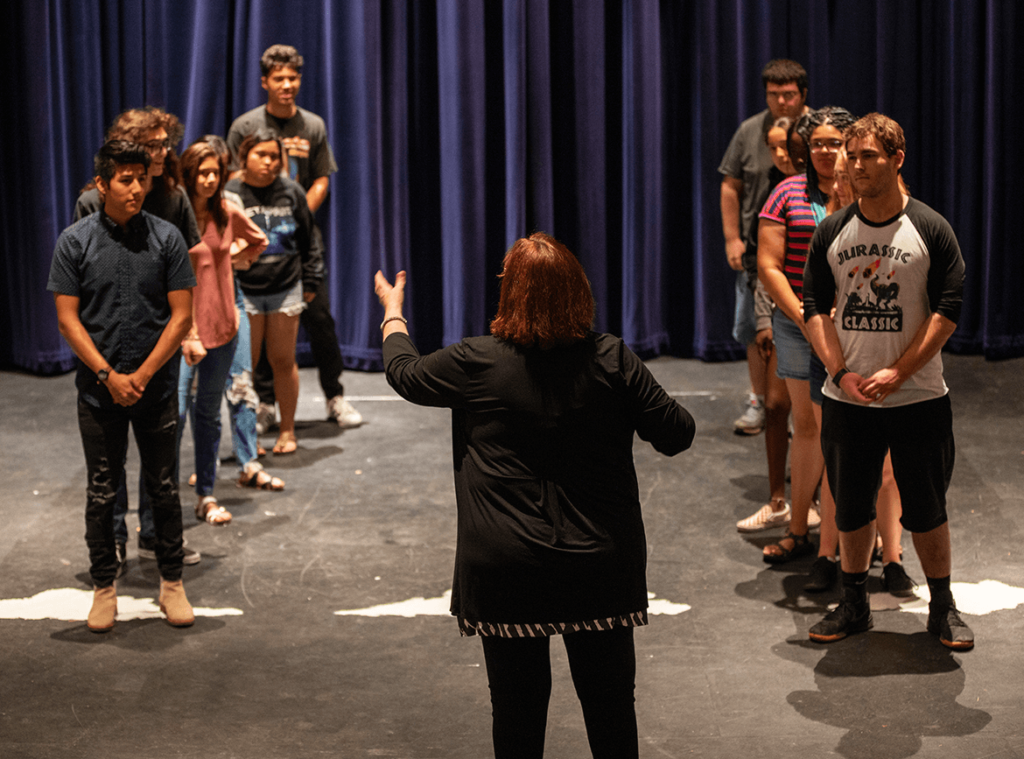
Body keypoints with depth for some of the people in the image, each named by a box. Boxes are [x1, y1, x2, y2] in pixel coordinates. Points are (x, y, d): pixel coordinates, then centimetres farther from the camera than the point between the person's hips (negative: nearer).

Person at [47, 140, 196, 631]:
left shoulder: (166, 238, -2)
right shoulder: (75, 241, -3)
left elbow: (182, 315, -3)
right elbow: (67, 318, -4)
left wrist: (142, 375, -11)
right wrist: (109, 376, -12)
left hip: (156, 388, 0)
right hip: (99, 389, 0)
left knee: (163, 488, 7)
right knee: (102, 492, 7)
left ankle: (172, 583, 20)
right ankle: (104, 587, 18)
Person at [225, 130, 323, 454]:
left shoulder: (291, 193, 4)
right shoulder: (230, 195, -4)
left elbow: (309, 241, 13)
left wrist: (310, 281, 12)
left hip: (286, 289, 2)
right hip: (244, 291, -2)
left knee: (283, 361, 7)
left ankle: (287, 431, 19)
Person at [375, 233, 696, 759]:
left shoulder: (478, 364, -9)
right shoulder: (613, 361, -7)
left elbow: (405, 374, 9)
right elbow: (677, 434, -4)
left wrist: (392, 311, 28)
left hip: (506, 569, -1)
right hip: (601, 562, 1)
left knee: (518, 705, 12)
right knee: (610, 701, 14)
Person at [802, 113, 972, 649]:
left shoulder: (930, 230, -5)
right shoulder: (832, 233, 3)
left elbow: (948, 311, -8)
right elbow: (815, 308, 4)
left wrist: (897, 372, -16)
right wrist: (842, 373, -10)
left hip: (918, 398, -3)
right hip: (847, 398, 3)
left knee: (926, 509, 4)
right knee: (850, 506, 10)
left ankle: (942, 609, 19)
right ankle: (854, 606, 24)